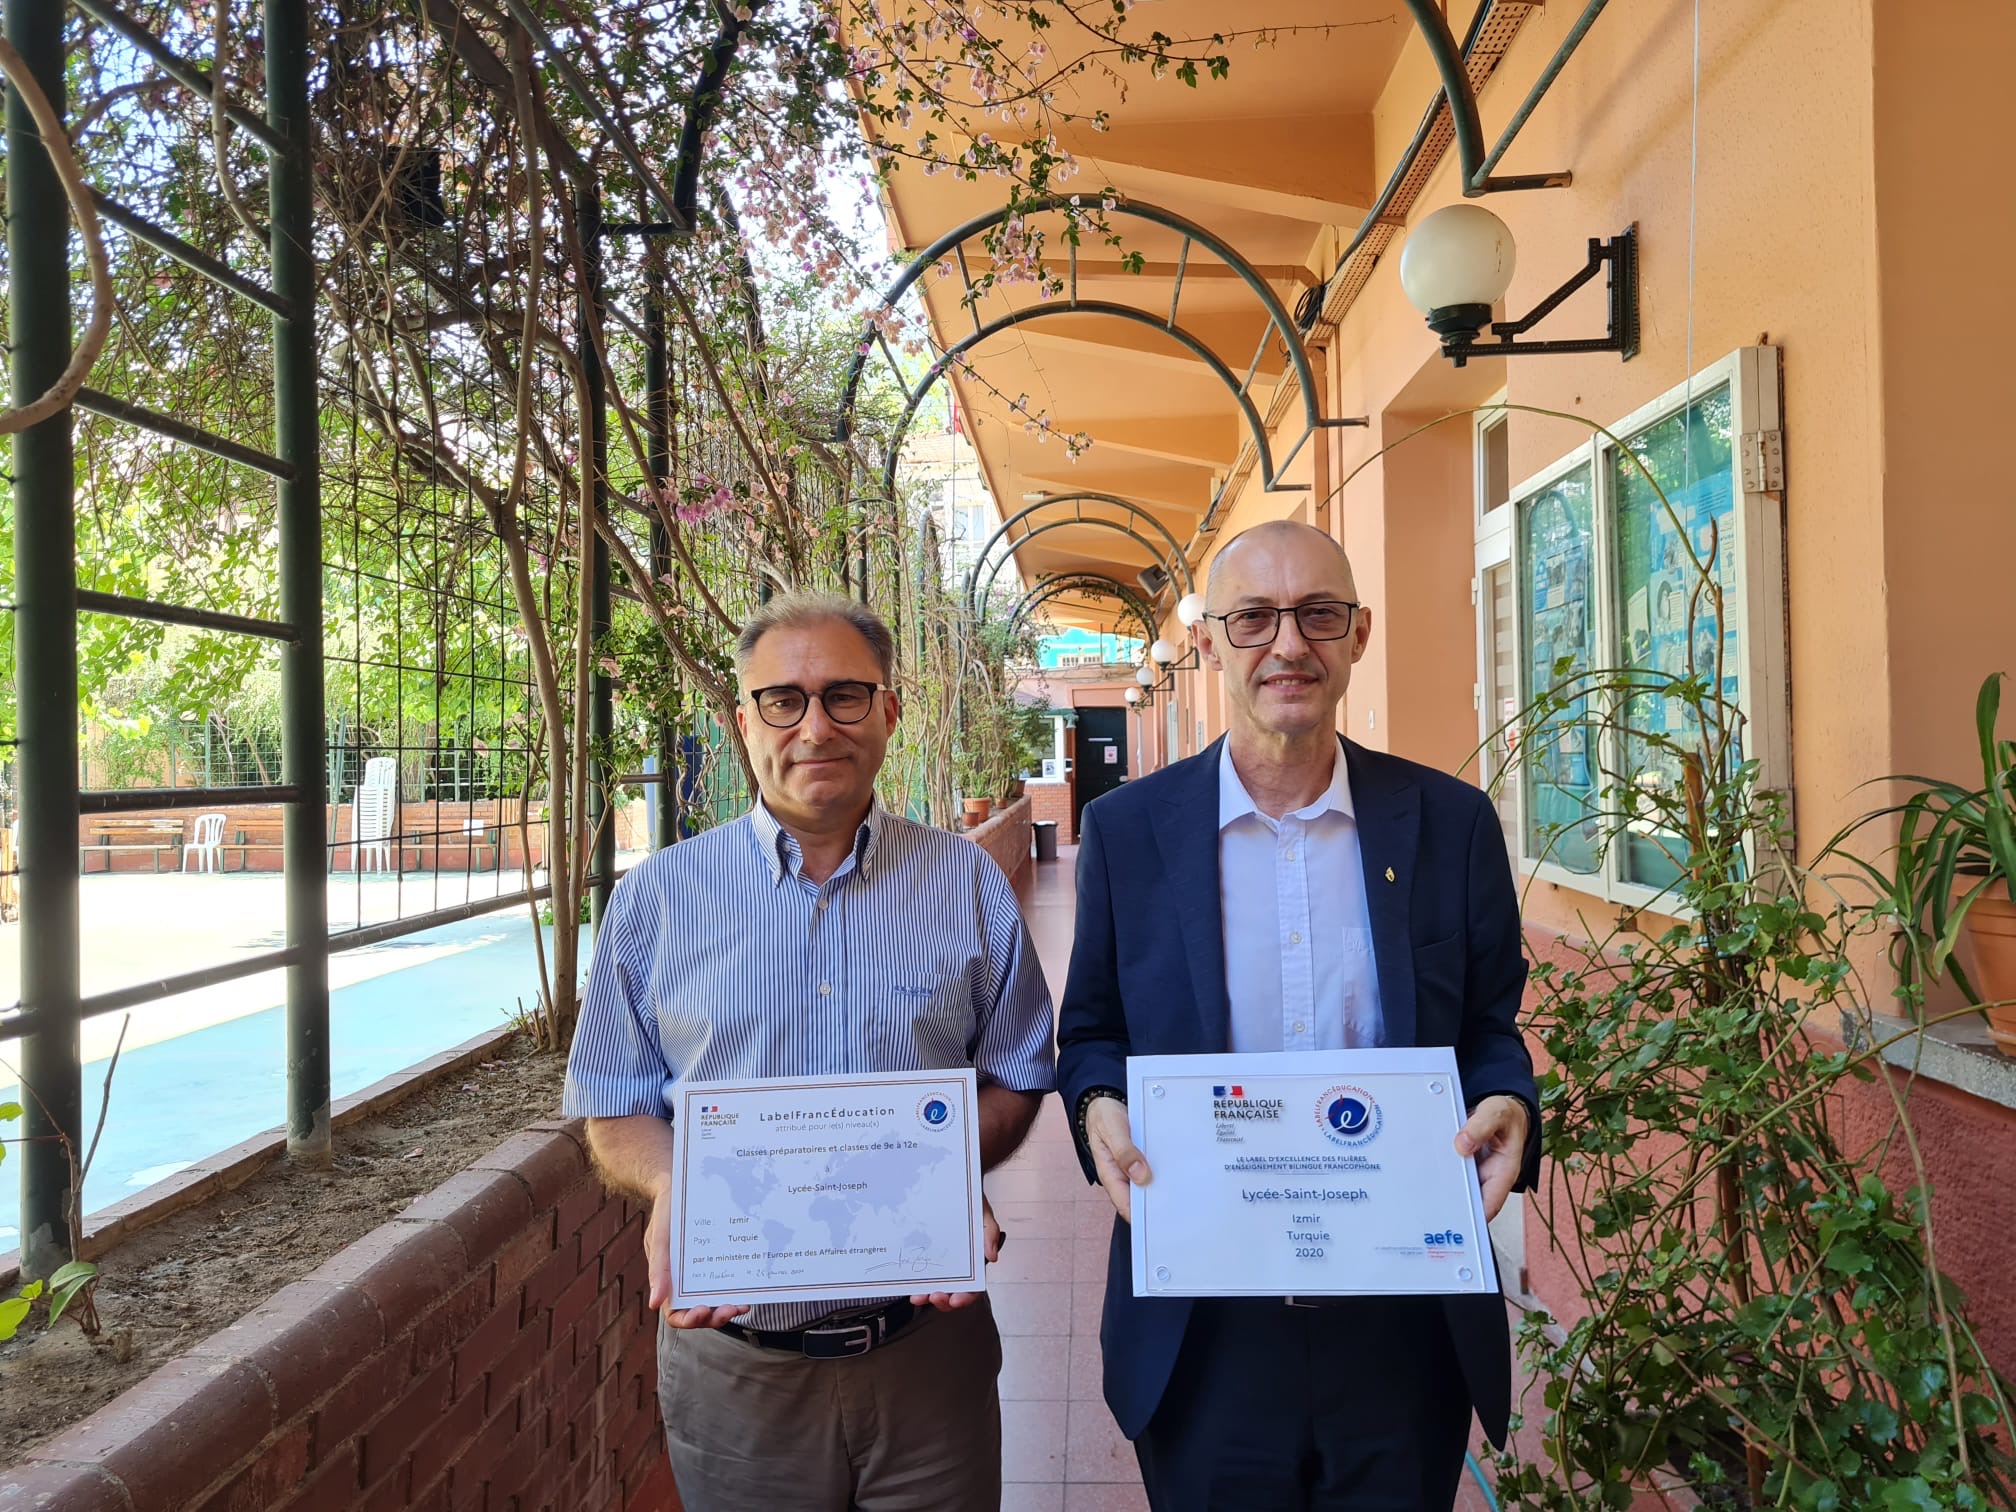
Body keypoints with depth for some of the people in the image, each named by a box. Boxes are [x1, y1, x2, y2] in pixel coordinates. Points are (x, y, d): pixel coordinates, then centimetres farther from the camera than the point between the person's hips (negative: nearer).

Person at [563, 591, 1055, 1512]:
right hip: (734, 1358, 0)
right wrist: (674, 1186, -17)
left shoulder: (968, 884, -1)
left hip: (928, 1342, 1)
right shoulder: (657, 897, -2)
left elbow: (1015, 1078, 6)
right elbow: (615, 1109, 3)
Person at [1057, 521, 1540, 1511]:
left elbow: (1491, 1028, 7)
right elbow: (1090, 1032, 6)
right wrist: (1100, 1106, -14)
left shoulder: (1451, 822, -1)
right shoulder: (1125, 830, -2)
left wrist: (1506, 1105, -13)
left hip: (1407, 1326, 1)